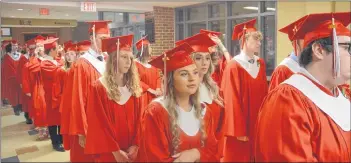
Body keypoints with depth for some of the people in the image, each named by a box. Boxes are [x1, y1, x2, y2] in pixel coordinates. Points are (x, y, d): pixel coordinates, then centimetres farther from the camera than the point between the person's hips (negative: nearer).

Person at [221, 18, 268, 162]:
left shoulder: (260, 64, 7)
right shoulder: (233, 67, -15)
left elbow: (264, 94, 12)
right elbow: (232, 101, -17)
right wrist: (239, 131, -17)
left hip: (259, 125, 7)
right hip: (241, 128, -6)